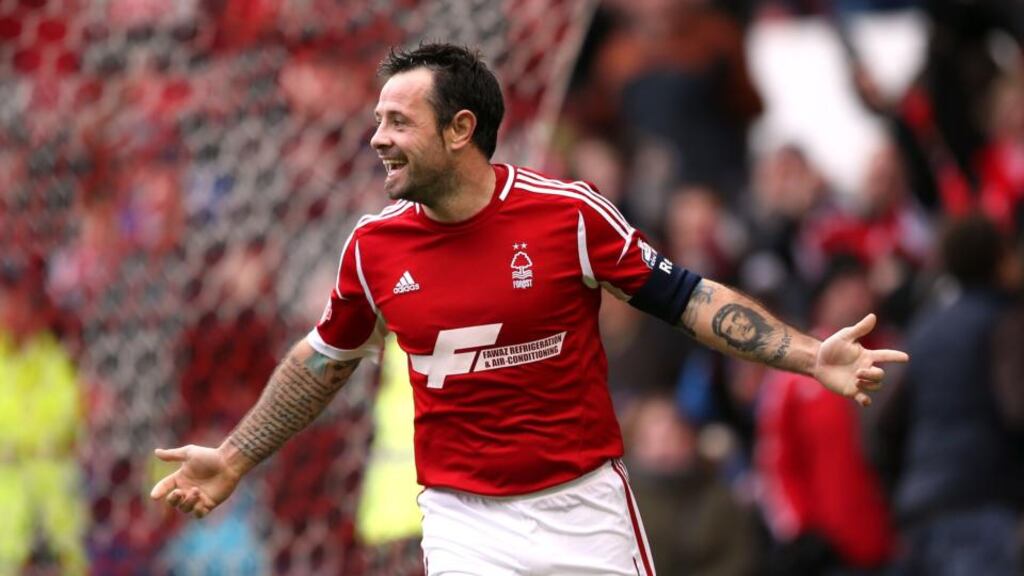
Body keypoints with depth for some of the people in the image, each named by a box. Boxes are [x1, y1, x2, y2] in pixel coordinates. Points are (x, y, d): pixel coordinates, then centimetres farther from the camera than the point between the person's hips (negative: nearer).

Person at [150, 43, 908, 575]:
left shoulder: (568, 213, -10)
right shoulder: (374, 246, 0)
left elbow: (682, 296, -3)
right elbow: (324, 361, 17)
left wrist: (809, 356, -12)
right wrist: (235, 458, 19)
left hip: (585, 509, -2)